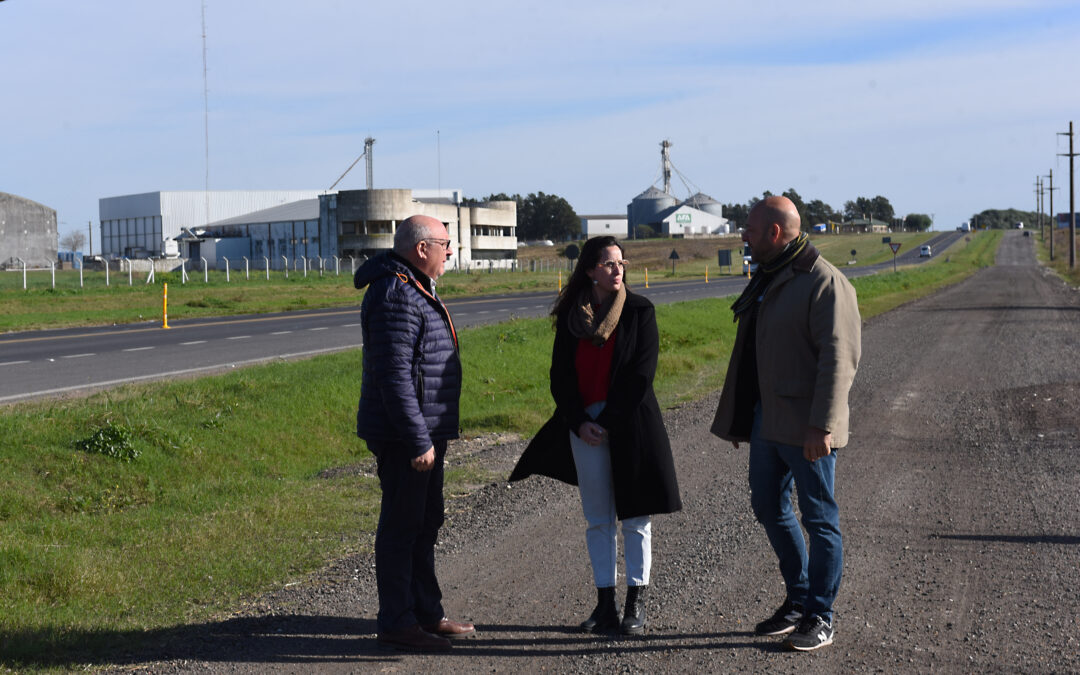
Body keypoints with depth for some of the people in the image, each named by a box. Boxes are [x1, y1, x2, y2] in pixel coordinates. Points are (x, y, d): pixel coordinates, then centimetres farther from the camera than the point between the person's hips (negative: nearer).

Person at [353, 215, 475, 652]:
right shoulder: (396, 295, -19)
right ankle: (397, 624, 4)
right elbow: (394, 375, -25)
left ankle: (427, 614, 28)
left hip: (426, 432, 11)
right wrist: (419, 440, -25)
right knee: (402, 527, -3)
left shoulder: (416, 290, 17)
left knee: (425, 524, 17)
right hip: (403, 435, -11)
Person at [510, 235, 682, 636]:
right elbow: (561, 375, 5)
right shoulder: (570, 316, 6)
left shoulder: (639, 311, -3)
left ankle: (636, 604, 10)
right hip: (584, 426, 3)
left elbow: (641, 375, -8)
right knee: (598, 519, 7)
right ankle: (605, 604, 14)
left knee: (635, 516, 2)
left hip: (630, 424, -3)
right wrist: (579, 422, -7)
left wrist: (609, 422, -11)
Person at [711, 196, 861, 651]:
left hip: (805, 428, -9)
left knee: (819, 519, 1)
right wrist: (737, 419, 20)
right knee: (769, 509, 15)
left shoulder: (824, 282, -13)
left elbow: (839, 358, -19)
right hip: (766, 421, 9)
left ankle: (820, 618, 10)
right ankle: (798, 601, 29)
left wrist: (821, 425, -25)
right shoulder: (766, 280, 15)